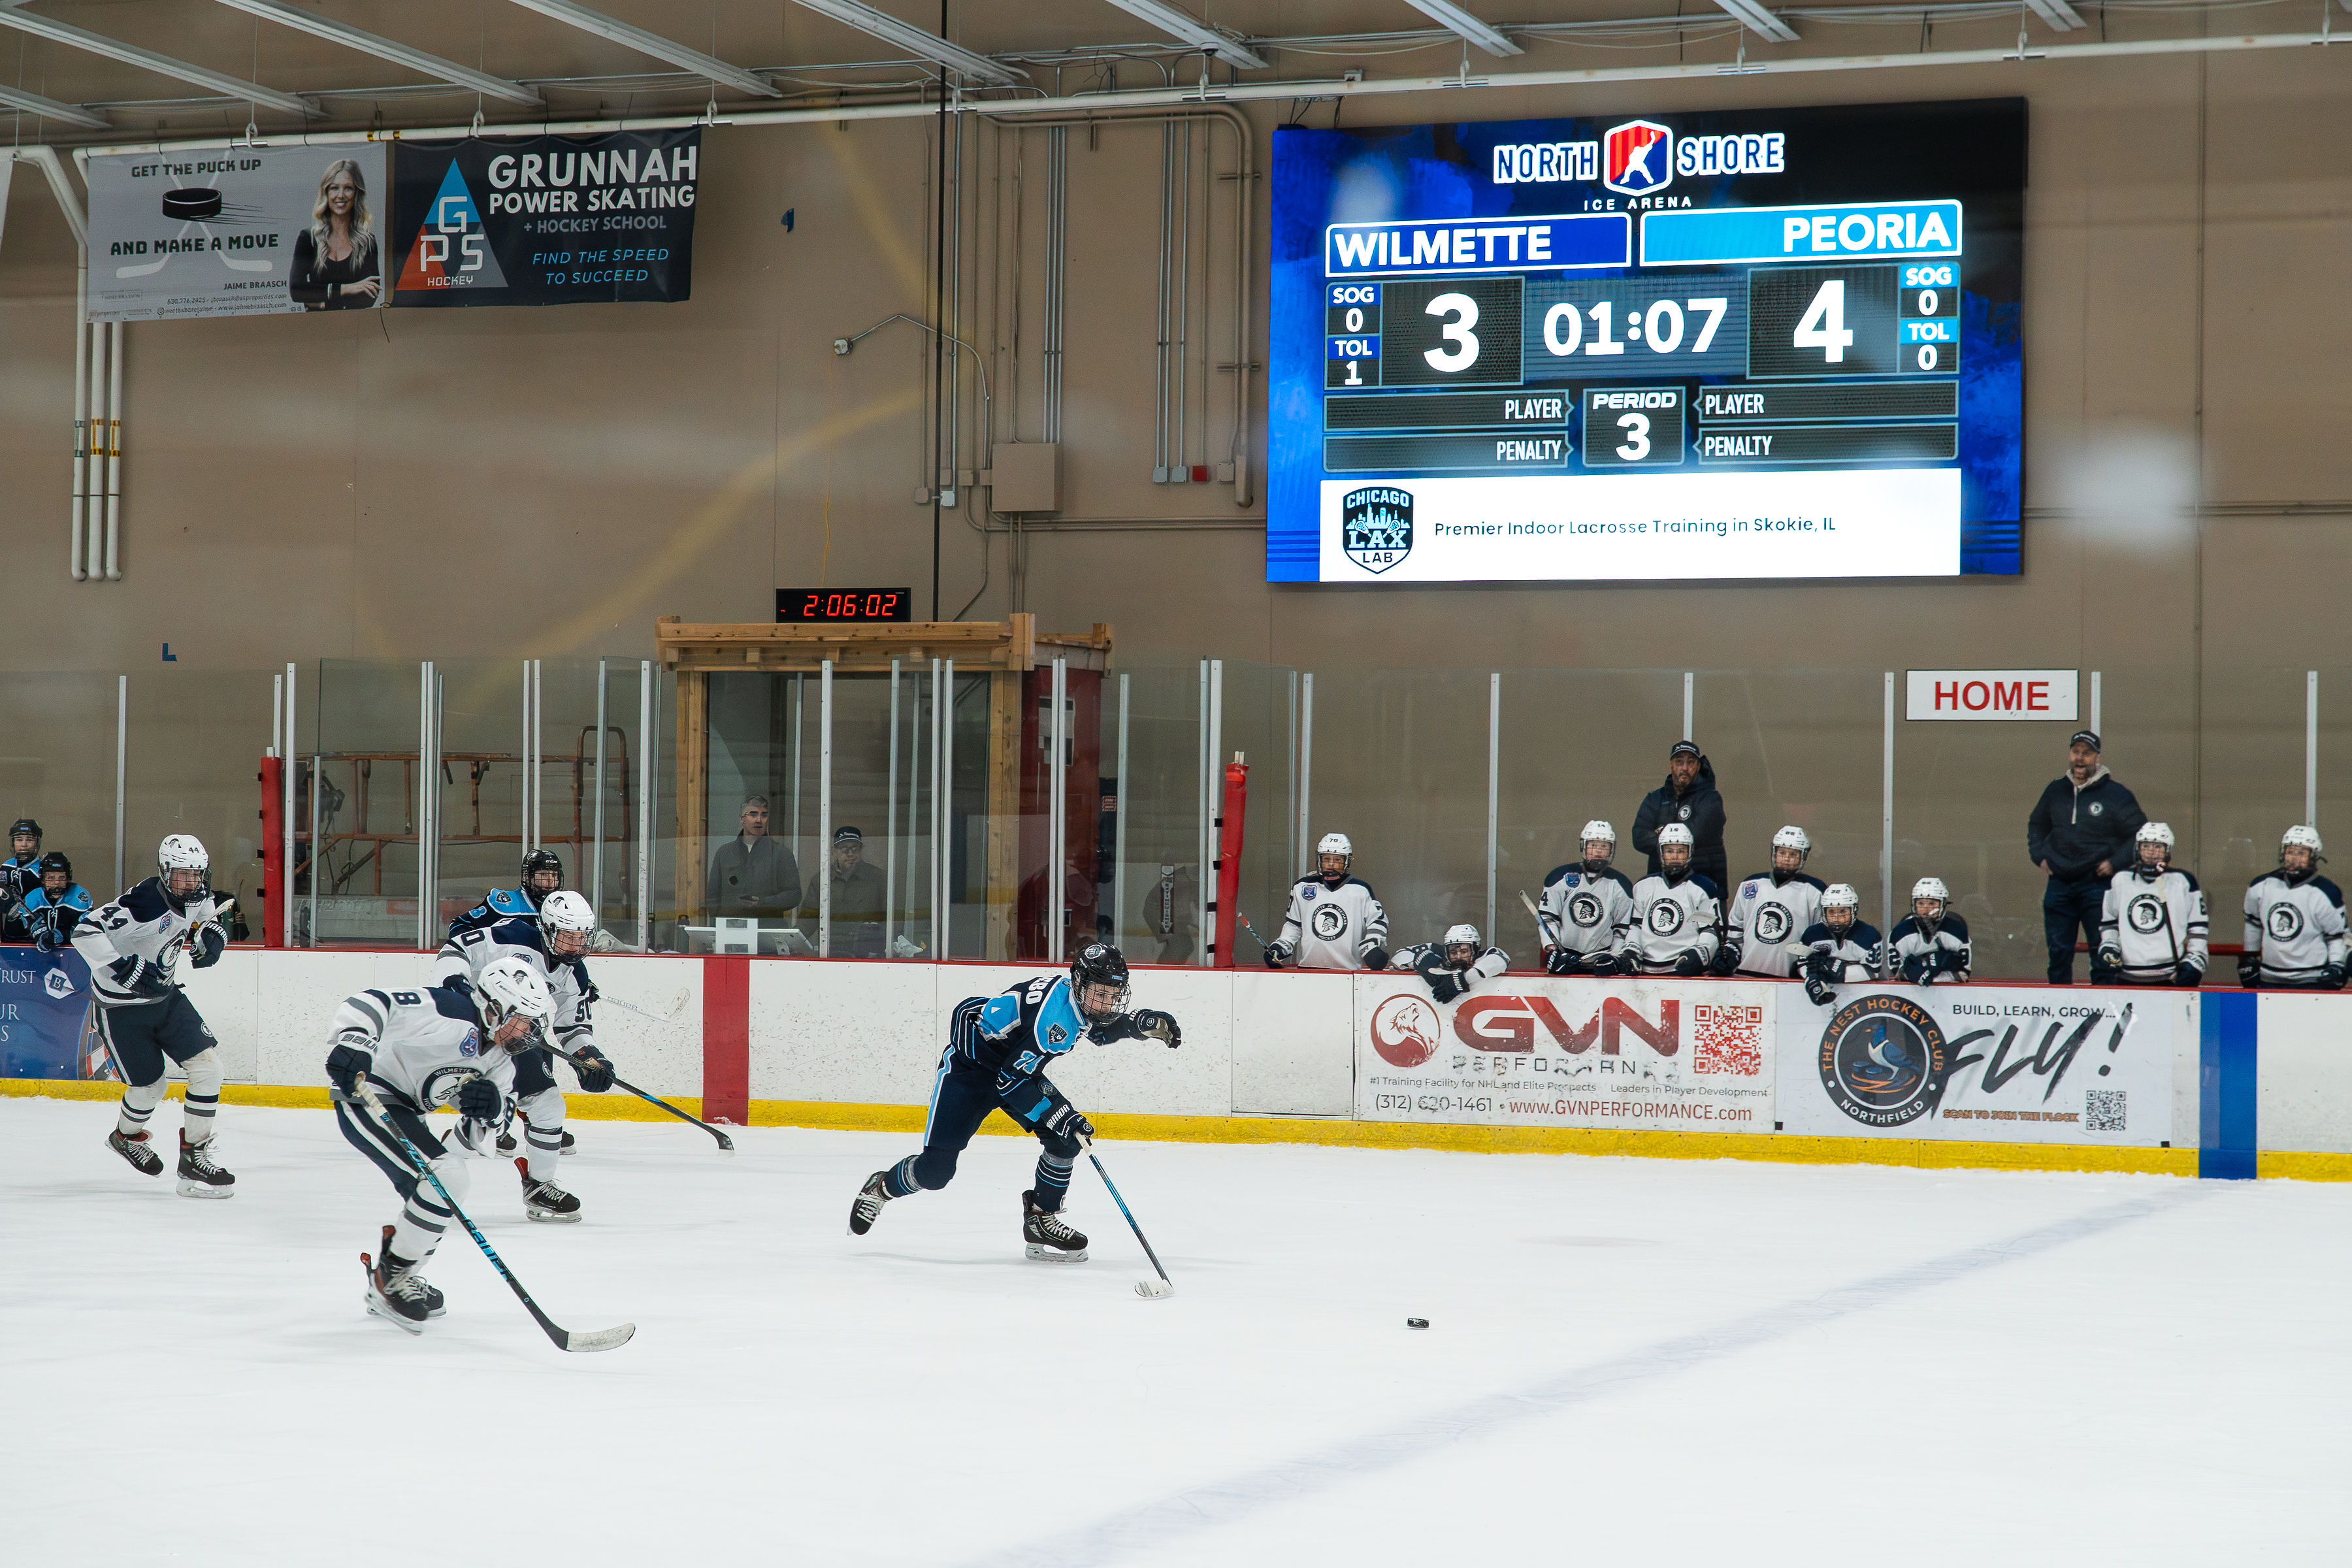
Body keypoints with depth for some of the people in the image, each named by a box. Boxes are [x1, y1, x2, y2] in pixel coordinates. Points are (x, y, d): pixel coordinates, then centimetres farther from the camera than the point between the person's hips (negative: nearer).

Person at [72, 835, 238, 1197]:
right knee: (149, 1086, 2)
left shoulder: (197, 897, -5)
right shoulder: (143, 902, -29)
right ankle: (126, 1136, 37)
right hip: (122, 1005, -7)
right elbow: (86, 931, -35)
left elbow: (207, 917, 20)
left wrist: (212, 935, -3)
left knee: (208, 1064, -6)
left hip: (165, 995, 7)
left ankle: (195, 1154, 4)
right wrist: (123, 969, -41)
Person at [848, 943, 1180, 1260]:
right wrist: (1059, 1115, -35)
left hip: (1019, 1068, 8)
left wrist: (1144, 1023, -3)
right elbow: (1011, 1079, -32)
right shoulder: (1052, 1009, -34)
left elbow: (1100, 1028, 17)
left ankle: (1041, 1218, 4)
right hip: (968, 1067, -8)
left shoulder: (1083, 998, -9)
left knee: (1066, 1137, -11)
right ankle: (881, 1188, 17)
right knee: (936, 1168, -12)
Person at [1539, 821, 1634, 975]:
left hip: (1601, 957, 1)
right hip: (1564, 955, -1)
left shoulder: (1620, 885, 8)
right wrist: (1552, 950, -9)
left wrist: (1614, 957, -2)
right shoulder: (1561, 877, 4)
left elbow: (1623, 930, 11)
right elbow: (1547, 919, 3)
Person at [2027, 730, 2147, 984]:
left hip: (2098, 885, -4)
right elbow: (2036, 825, 26)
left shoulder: (2116, 794, -3)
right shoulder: (2056, 791, 10)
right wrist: (2039, 855, 12)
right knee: (2058, 951, 5)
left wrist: (2115, 862, -7)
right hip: (2059, 885, 4)